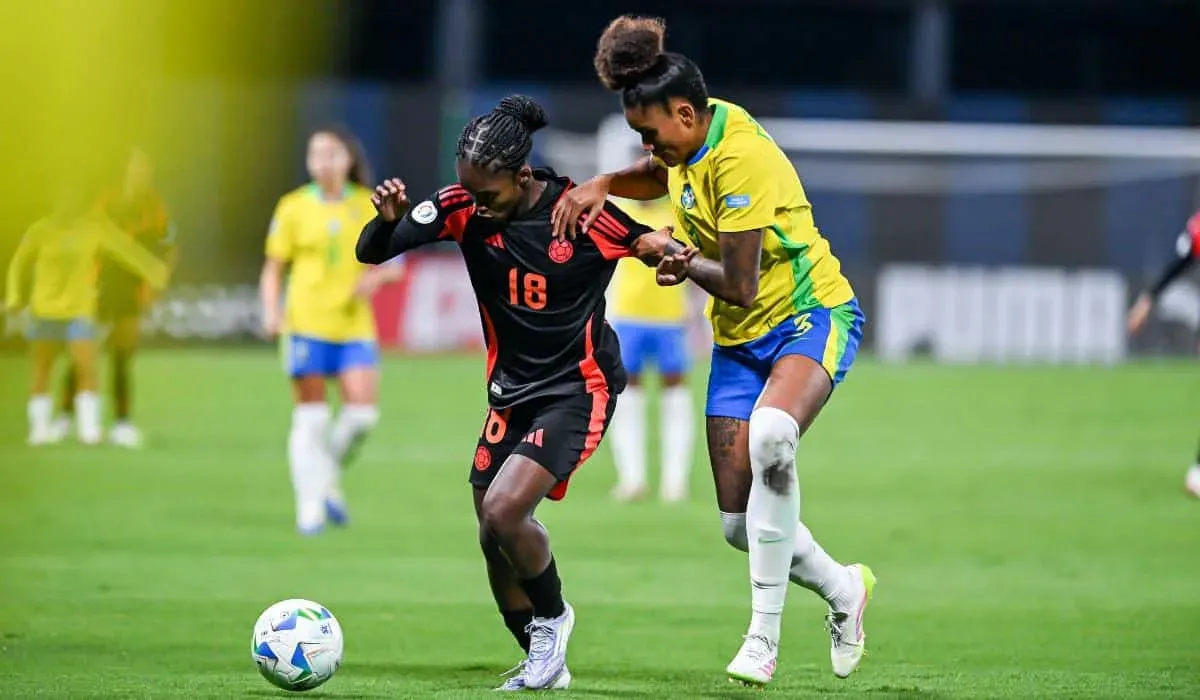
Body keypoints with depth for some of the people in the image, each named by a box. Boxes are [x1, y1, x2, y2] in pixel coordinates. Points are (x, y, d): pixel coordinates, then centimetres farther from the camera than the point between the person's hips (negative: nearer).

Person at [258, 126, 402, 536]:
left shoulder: (370, 207, 6)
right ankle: (310, 506, 1)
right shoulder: (293, 208, 3)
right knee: (310, 416, -4)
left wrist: (377, 276, -12)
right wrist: (271, 312, -9)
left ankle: (329, 477, 16)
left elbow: (394, 265, 11)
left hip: (354, 325, 1)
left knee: (362, 413, -11)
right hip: (306, 323, -1)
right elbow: (273, 268, 6)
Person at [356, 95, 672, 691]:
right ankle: (544, 664, 25)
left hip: (578, 389, -6)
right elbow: (370, 254, -7)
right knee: (494, 537, 6)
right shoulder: (465, 208, -9)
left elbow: (660, 250, -7)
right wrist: (388, 218, -30)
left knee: (504, 511, -22)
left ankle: (552, 619, 6)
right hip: (511, 390, 6)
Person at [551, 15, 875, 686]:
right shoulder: (695, 135, 0)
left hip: (812, 318, -9)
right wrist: (601, 186, 7)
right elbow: (658, 176, 26)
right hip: (740, 339, 9)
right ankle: (843, 589, 31)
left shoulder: (741, 159, -25)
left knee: (770, 435, -39)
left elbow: (739, 286, -24)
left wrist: (688, 263, -4)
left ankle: (765, 633, -32)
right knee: (740, 523, 2)